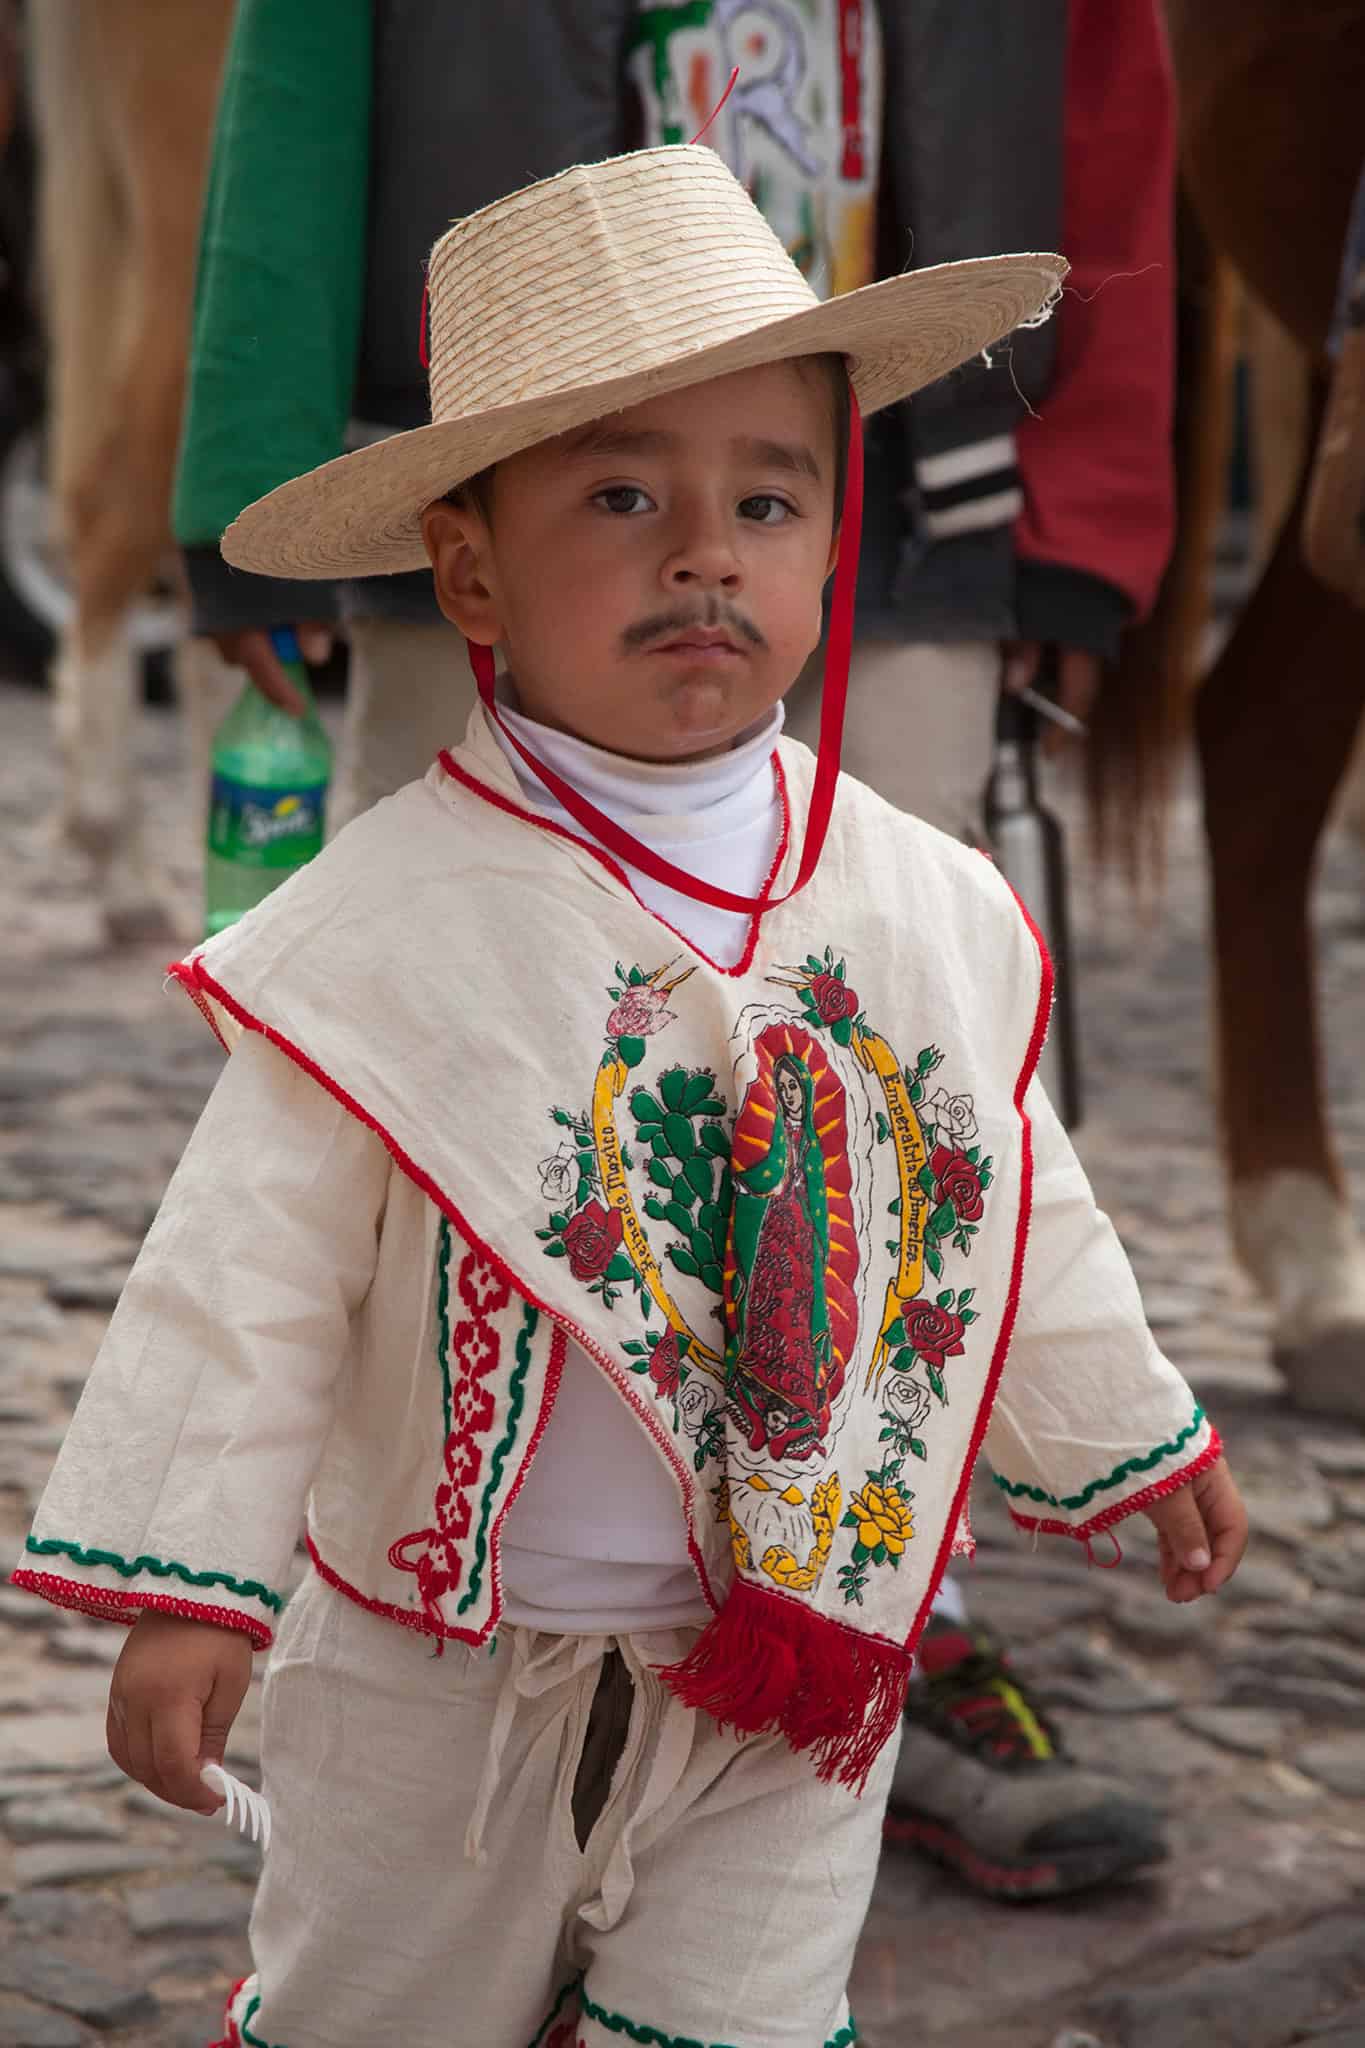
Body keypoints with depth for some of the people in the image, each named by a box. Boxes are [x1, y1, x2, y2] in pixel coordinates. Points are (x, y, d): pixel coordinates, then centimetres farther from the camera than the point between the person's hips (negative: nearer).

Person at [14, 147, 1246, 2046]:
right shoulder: (389, 928, -17)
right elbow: (248, 1271, -13)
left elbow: (1019, 1221, 11)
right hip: (445, 1669, -2)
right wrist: (182, 1585, -14)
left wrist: (1136, 1441, 20)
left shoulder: (937, 913, -4)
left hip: (808, 1654, 2)